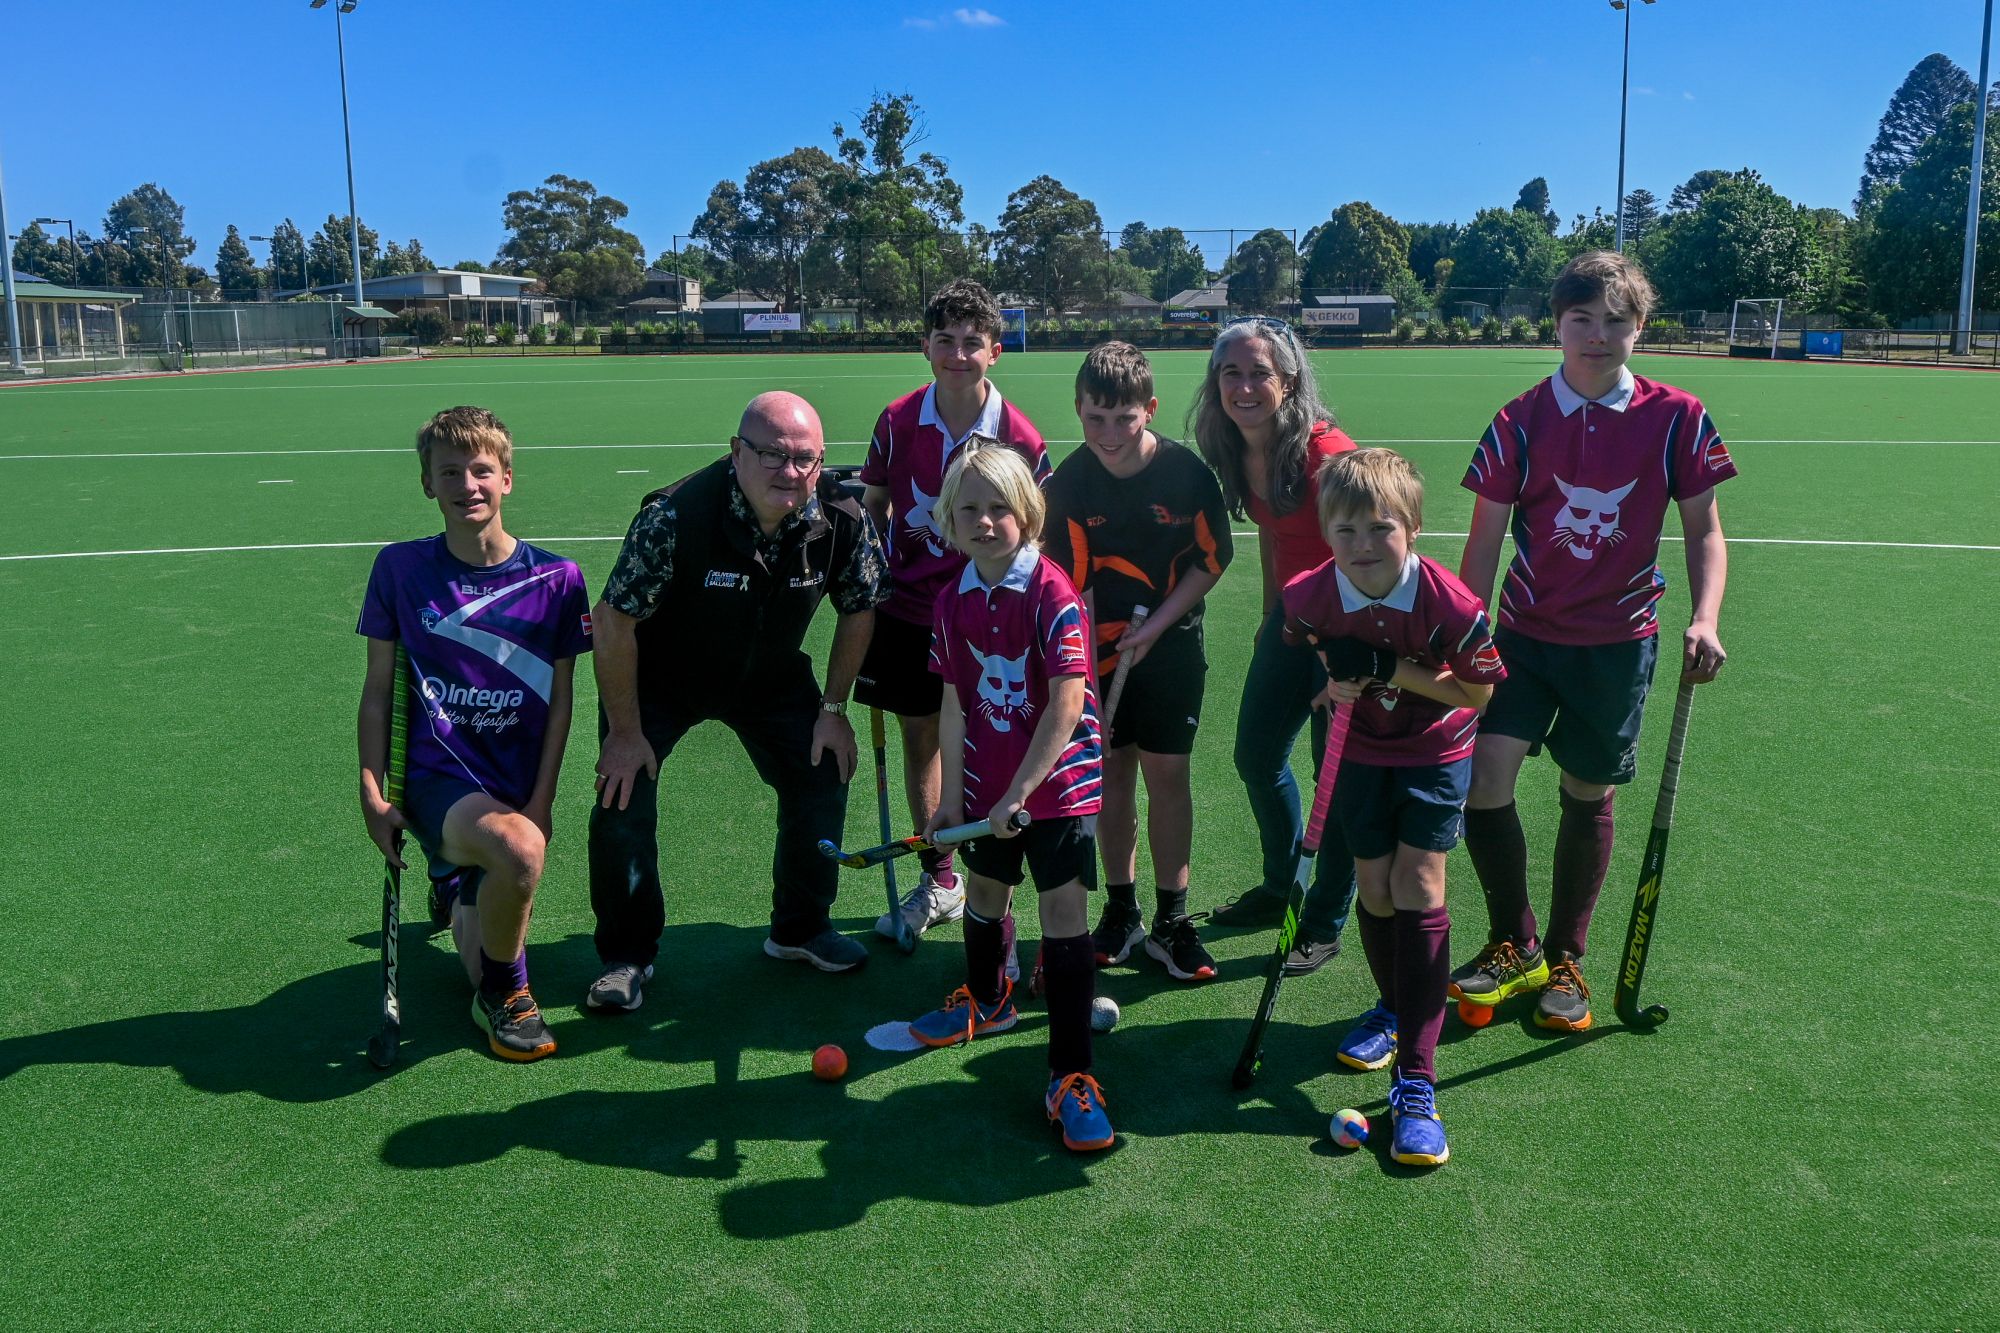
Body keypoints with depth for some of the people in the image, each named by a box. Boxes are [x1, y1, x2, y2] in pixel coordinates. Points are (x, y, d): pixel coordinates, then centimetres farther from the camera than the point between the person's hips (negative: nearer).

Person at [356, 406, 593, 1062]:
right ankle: (505, 988, -4)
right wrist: (372, 793, -3)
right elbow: (378, 690, 5)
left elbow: (559, 700, 2)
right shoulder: (399, 569, -1)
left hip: (517, 790, 3)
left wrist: (539, 802, -5)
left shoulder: (556, 579, -1)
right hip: (437, 776, -2)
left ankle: (457, 891, 41)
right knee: (519, 850, -35)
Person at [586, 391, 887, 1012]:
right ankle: (627, 955, 9)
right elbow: (614, 620, -26)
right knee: (623, 800, -13)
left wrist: (833, 709, -4)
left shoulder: (844, 521, -23)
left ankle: (799, 928, 21)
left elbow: (858, 611, -4)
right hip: (658, 676, -3)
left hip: (772, 676, 4)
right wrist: (626, 731, -21)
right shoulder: (676, 517, -35)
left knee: (823, 780, -3)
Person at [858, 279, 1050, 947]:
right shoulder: (897, 421, -3)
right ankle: (939, 883, 28)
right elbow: (874, 507, 9)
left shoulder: (1020, 438, -11)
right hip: (907, 609, 3)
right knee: (919, 739, 12)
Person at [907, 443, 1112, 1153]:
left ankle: (1071, 1075, 5)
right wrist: (951, 794, 2)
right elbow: (955, 703, 4)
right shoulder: (954, 601, 0)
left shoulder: (1053, 594, -17)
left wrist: (1020, 793, -24)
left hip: (1058, 782, -6)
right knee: (985, 894, 23)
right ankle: (986, 999, 52)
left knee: (1065, 919, -5)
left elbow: (1067, 705, -22)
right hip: (987, 786, 6)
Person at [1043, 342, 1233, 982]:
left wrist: (1153, 628, -13)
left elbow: (1212, 559, -4)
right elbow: (1070, 587, -9)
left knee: (1167, 774, 1)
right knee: (1111, 772, 7)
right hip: (1098, 647, 1)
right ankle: (1121, 911, 23)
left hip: (1171, 648, -1)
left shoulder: (1186, 472, -14)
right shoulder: (1069, 484, -11)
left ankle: (1171, 919, 15)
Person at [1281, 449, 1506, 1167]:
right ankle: (1394, 1007, 38)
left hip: (1436, 752, -3)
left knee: (1417, 884, -13)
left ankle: (1416, 1083, -10)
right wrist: (1333, 683, -19)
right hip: (1360, 751, 3)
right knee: (1374, 885, 6)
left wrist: (1393, 669, -27)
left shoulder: (1451, 602, -28)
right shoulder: (1309, 597, -19)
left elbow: (1478, 693, -16)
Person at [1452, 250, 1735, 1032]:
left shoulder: (1678, 420, -4)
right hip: (1526, 635, 1)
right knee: (1482, 779, -10)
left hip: (1619, 642, 0)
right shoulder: (1519, 423, -3)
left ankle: (1565, 959, 30)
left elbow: (1704, 532, 2)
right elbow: (1484, 541, 0)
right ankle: (1514, 946, 14)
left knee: (1589, 797, 9)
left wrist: (1705, 620, -14)